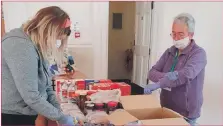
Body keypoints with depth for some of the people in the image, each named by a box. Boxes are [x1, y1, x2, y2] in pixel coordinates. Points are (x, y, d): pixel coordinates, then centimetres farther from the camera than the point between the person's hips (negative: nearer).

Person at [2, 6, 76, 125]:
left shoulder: (39, 46, 7)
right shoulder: (20, 45, -24)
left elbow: (46, 86, 9)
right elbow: (31, 96, -26)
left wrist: (59, 111, -1)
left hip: (25, 115, 9)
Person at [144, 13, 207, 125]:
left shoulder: (198, 53, -13)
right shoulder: (169, 52, 6)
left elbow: (186, 75, -29)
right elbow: (152, 72, -1)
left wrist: (158, 84, -32)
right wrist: (165, 77, -23)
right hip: (166, 109, 6)